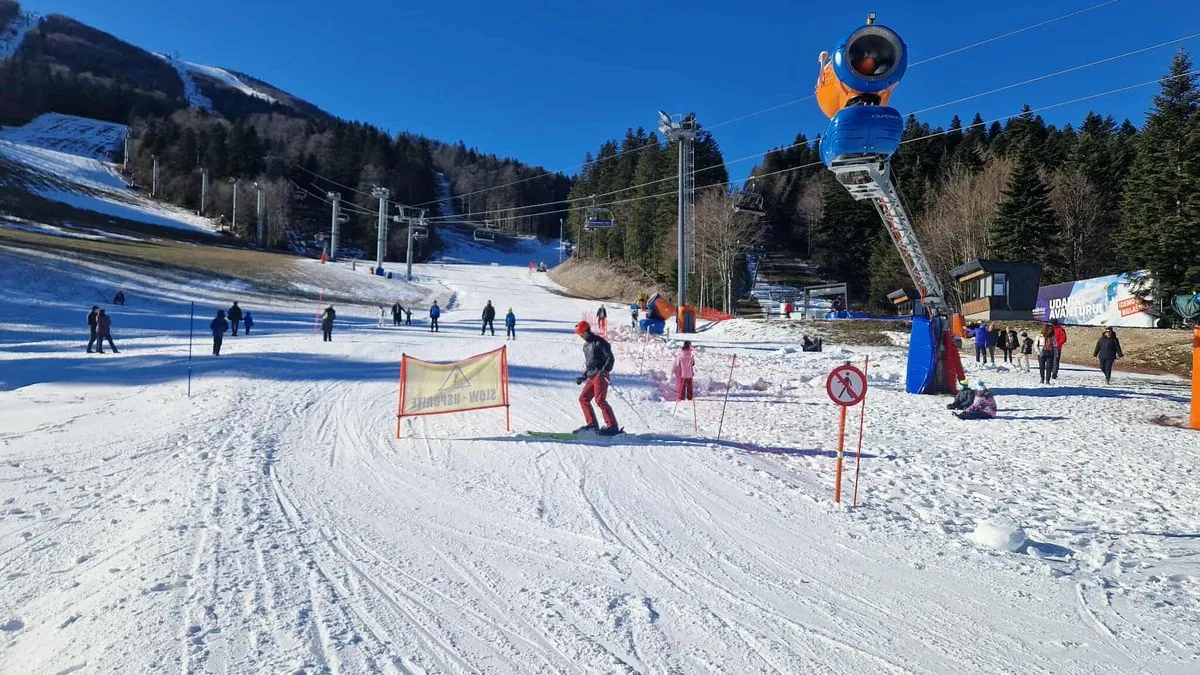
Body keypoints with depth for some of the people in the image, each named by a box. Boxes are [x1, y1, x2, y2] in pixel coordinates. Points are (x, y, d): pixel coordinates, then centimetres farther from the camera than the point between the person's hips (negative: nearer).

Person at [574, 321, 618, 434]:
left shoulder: (599, 342, -6)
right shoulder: (586, 345, 22)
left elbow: (610, 357, -12)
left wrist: (605, 370, -27)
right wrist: (583, 376, 21)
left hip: (600, 375, -9)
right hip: (591, 376, 9)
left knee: (600, 400, -18)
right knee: (583, 398, 4)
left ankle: (612, 426, -18)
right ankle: (592, 424, 10)